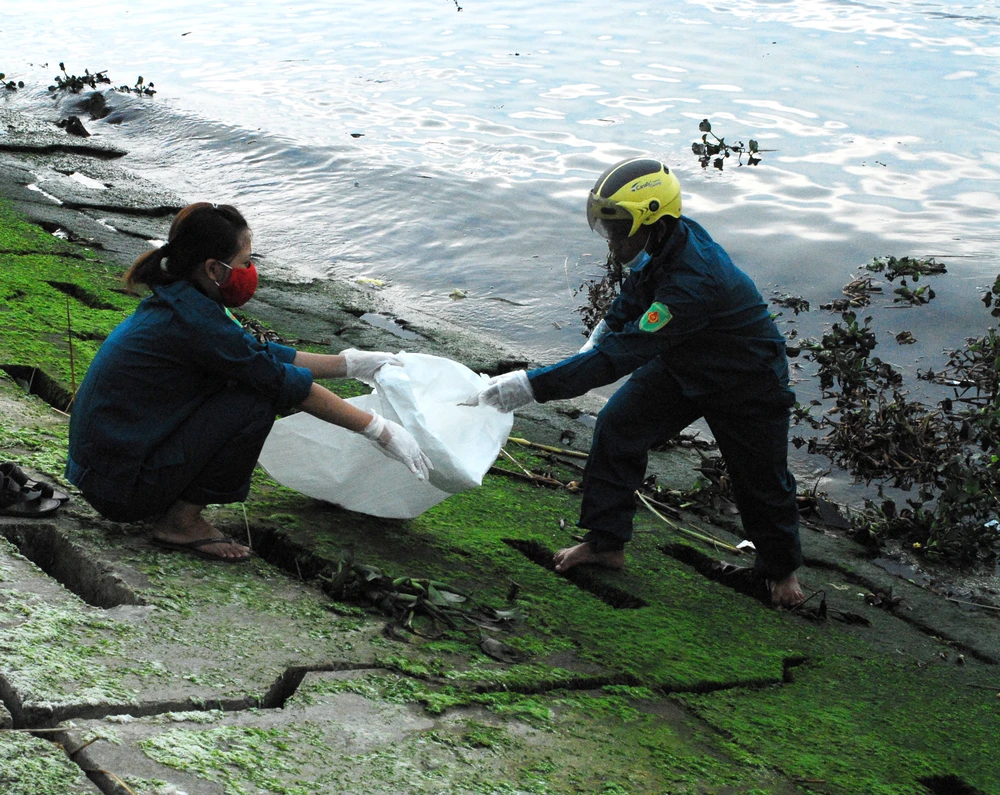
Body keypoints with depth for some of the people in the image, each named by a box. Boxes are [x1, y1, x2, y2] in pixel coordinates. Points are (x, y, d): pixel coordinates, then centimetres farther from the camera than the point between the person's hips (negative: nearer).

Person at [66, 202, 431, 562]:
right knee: (256, 401, -14)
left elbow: (263, 355, 17)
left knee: (254, 376, 11)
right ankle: (182, 521, -4)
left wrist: (350, 363, 19)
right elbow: (287, 384, -17)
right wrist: (378, 429, -10)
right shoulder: (191, 320, -22)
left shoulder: (178, 300, 6)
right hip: (120, 489, -9)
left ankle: (177, 506, 12)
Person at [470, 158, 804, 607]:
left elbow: (623, 353, -45)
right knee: (616, 427, 0)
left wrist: (530, 386, -46)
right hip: (682, 365, 8)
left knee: (760, 481, 8)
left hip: (748, 385, -7)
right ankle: (604, 543, 13)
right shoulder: (661, 246, -17)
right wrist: (599, 337, -2)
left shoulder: (694, 281, -44)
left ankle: (781, 569, 35)